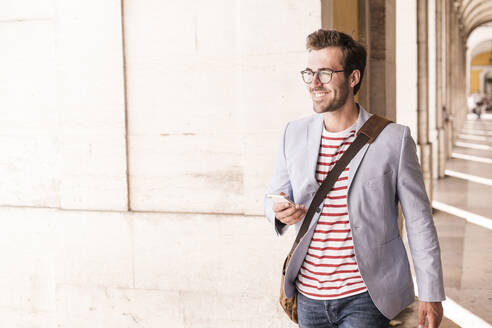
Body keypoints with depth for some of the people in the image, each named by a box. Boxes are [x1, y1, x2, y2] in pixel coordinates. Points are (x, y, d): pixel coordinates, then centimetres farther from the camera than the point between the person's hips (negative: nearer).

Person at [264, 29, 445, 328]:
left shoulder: (393, 139, -8)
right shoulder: (294, 134, 3)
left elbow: (419, 223, -3)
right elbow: (275, 195, 13)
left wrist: (431, 294, -1)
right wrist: (280, 212, -12)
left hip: (365, 299, -4)